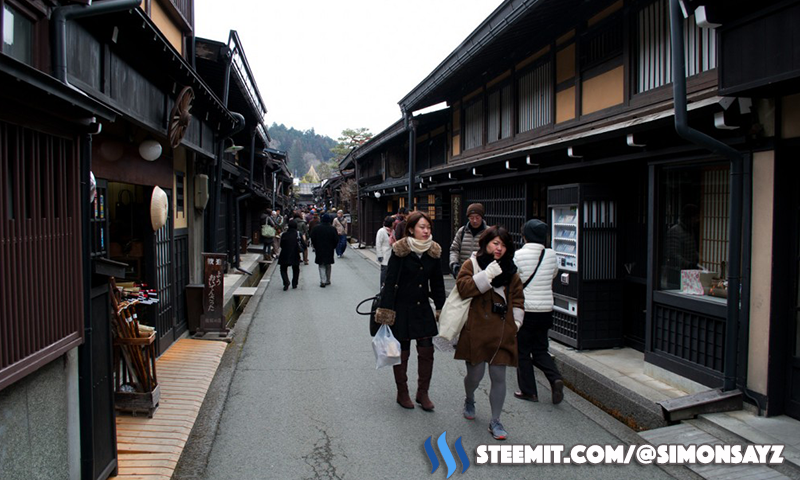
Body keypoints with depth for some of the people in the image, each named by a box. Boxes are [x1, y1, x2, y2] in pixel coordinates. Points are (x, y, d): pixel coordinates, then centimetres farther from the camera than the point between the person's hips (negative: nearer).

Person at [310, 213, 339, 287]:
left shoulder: (316, 228, -5)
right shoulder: (332, 229, -6)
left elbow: (312, 239, -1)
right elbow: (336, 240, -4)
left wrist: (315, 247, 11)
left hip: (319, 250, -1)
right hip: (329, 250, 1)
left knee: (321, 266, 3)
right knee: (328, 266, 15)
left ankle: (323, 281, -10)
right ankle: (328, 280, 22)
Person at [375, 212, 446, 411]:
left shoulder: (433, 251, 2)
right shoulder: (400, 251, -12)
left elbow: (437, 283, 10)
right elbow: (390, 281, -11)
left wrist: (441, 310, 9)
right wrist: (386, 311, -15)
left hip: (423, 309, 4)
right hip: (402, 310, -4)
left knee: (426, 352, 2)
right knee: (402, 353, 7)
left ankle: (423, 393, 19)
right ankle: (402, 394, 24)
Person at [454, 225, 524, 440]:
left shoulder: (510, 271, 12)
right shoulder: (471, 264, -1)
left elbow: (517, 297, 21)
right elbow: (463, 287, -16)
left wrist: (516, 320, 10)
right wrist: (487, 275, -21)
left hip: (502, 332, 3)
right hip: (477, 330, -3)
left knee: (499, 377, 3)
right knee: (475, 374, 5)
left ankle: (495, 422, 16)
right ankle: (469, 400, 40)